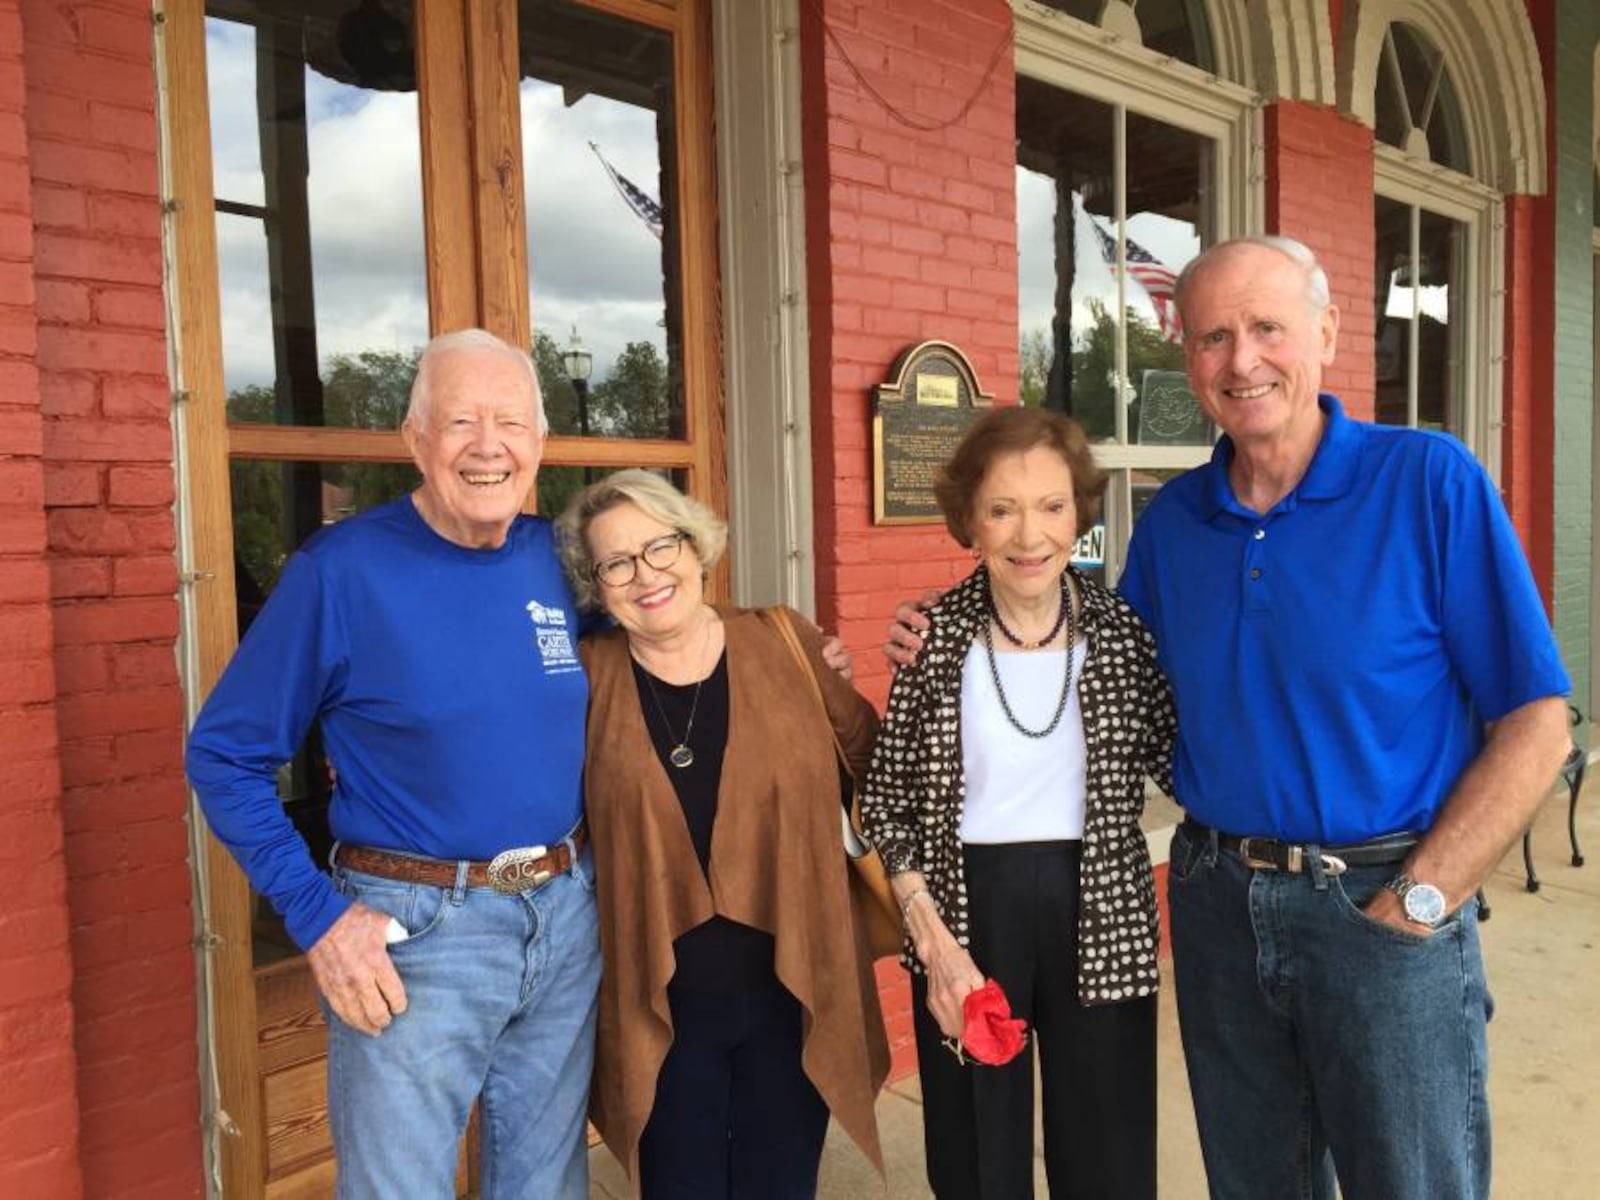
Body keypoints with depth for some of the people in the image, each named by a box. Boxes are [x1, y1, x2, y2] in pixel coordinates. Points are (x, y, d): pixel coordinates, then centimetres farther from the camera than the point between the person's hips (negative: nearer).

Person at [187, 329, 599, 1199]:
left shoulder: (555, 557, 1)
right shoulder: (342, 569, -12)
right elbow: (224, 755, -8)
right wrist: (318, 915, -13)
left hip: (568, 919, 5)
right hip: (413, 933, -4)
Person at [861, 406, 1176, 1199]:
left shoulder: (1124, 630, -4)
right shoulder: (934, 635, -7)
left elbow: (1183, 769, 0)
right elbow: (887, 805, -3)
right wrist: (933, 942, -10)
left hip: (1098, 920, 1)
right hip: (967, 915, 0)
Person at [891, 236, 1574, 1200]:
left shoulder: (1430, 482, -10)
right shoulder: (1170, 521, 3)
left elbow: (1536, 725, -9)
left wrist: (1417, 903, -15)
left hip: (1387, 909, -4)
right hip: (1218, 899, 4)